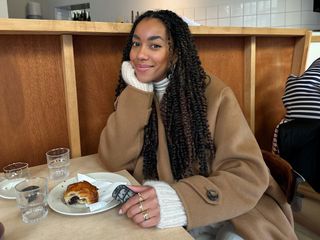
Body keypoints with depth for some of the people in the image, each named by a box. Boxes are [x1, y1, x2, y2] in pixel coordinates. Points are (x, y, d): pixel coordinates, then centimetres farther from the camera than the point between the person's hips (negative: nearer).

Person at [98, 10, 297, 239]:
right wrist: (136, 90, -14)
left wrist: (180, 202, -33)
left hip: (231, 211, -2)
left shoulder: (214, 94, -12)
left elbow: (249, 176, -18)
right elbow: (115, 161, -9)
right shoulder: (135, 95, 2)